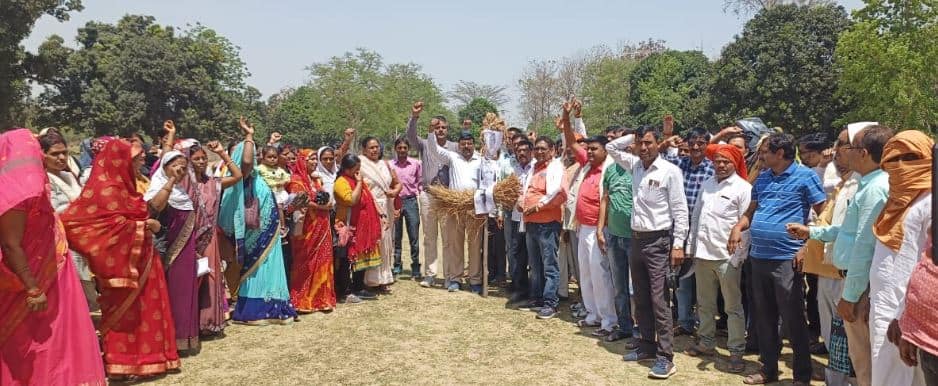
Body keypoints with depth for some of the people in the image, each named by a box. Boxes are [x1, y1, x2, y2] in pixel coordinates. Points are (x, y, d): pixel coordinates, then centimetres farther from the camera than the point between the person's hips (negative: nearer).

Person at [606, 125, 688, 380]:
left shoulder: (670, 171, -10)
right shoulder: (635, 165, 8)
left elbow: (680, 211, -11)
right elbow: (611, 147, 22)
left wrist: (678, 244, -16)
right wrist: (632, 137, 9)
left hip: (658, 242, -7)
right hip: (636, 239, 7)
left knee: (659, 300, -7)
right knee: (641, 299, 13)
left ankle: (665, 356, -2)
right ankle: (646, 344, 26)